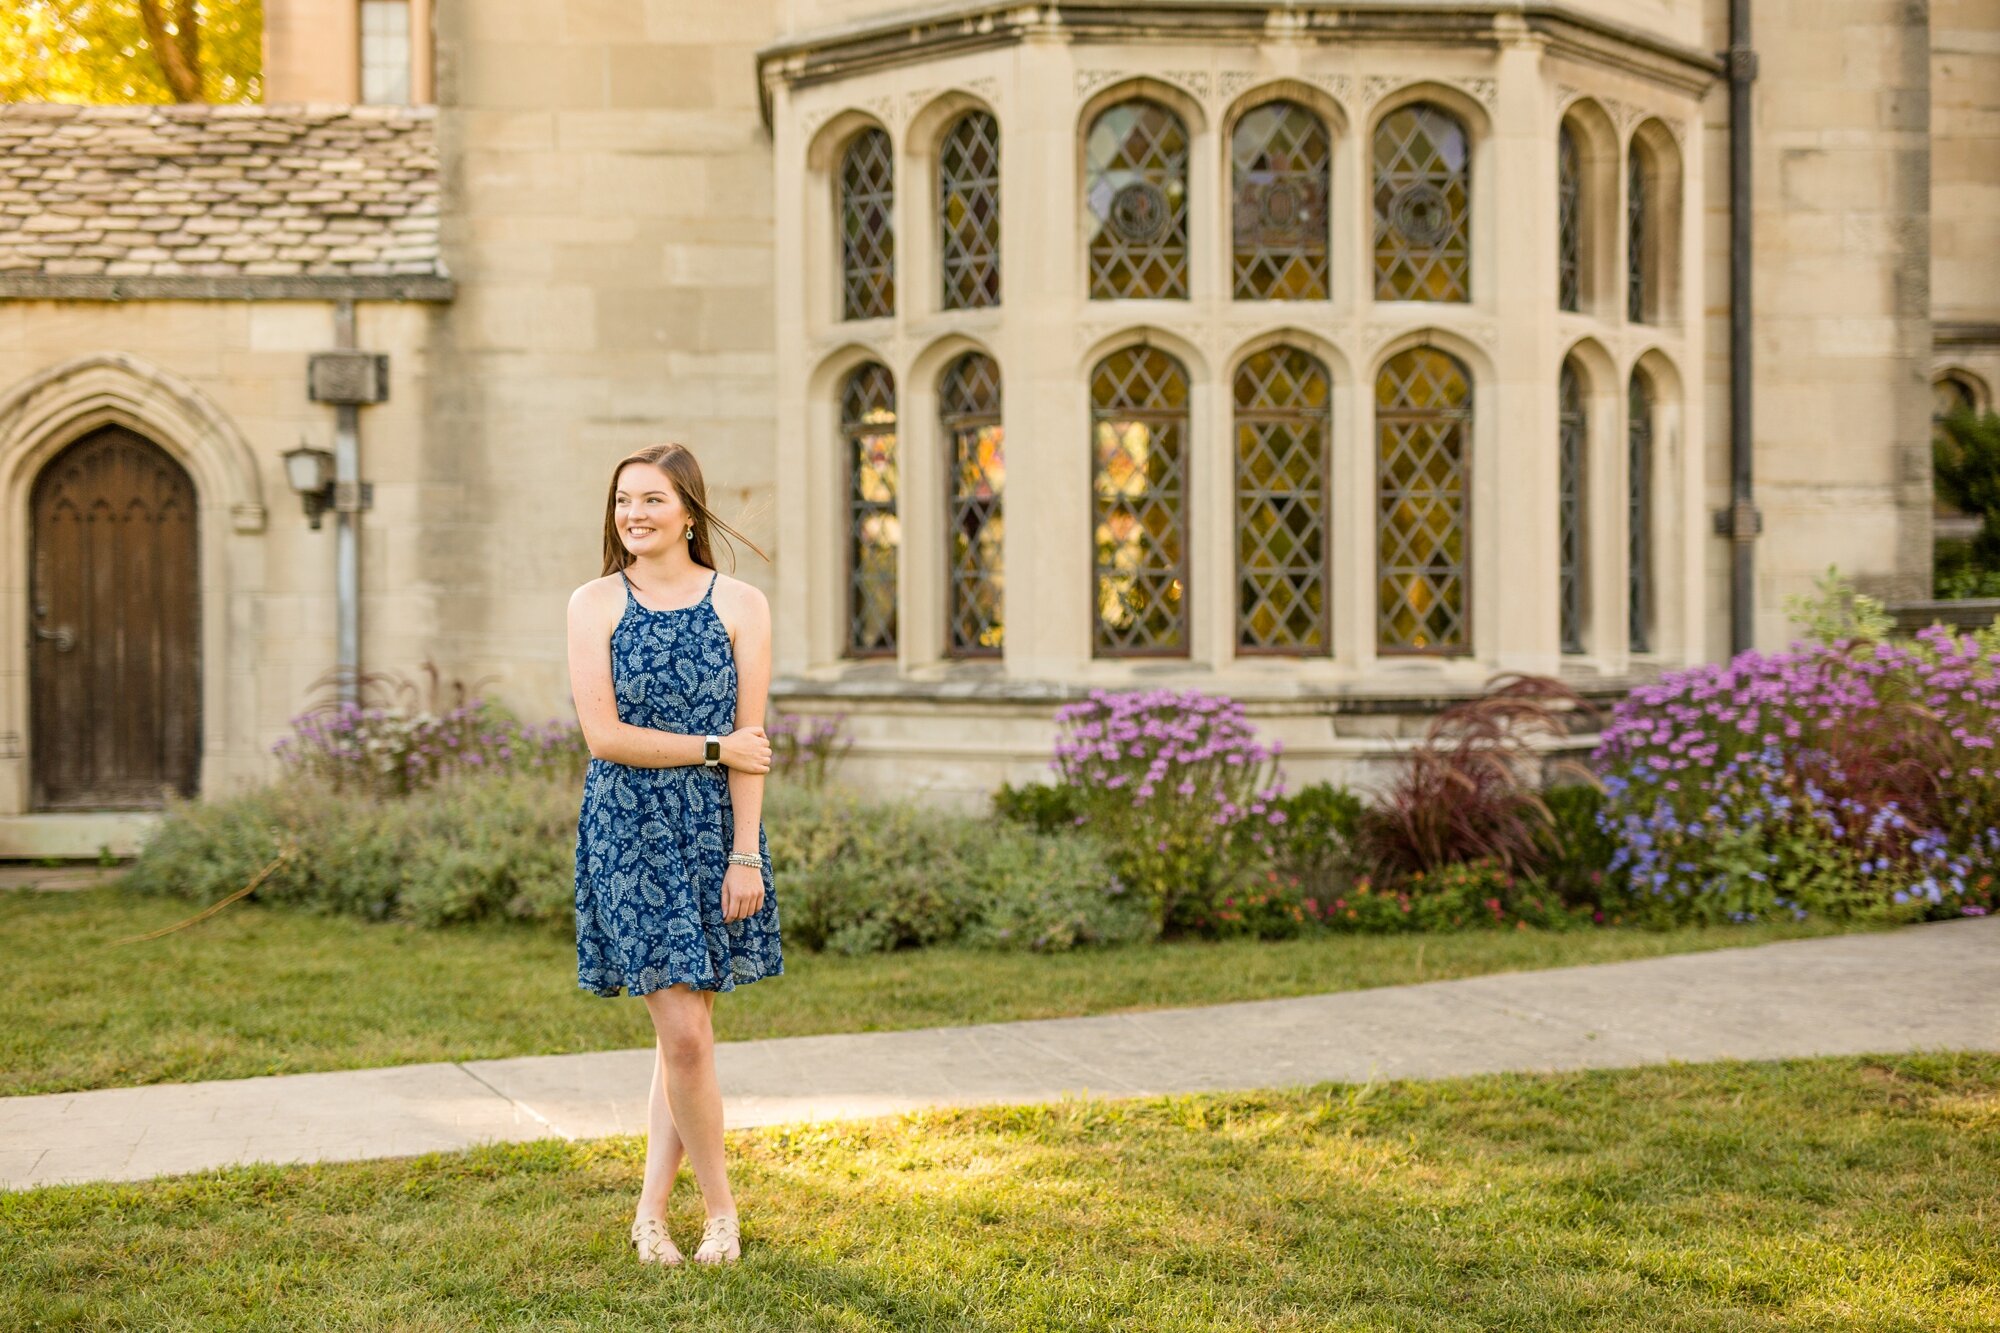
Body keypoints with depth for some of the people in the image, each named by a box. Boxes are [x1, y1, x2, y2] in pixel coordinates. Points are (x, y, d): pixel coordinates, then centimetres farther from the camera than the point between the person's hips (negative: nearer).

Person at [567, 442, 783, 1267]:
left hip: (711, 831, 1)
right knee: (684, 1035, -6)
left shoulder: (740, 605, 2)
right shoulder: (595, 604, 1)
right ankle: (720, 1208, 11)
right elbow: (603, 735, -7)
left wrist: (746, 857, -7)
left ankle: (651, 1211, 16)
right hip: (629, 832, -1)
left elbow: (750, 743, -2)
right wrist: (713, 748, -9)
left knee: (684, 1033, 4)